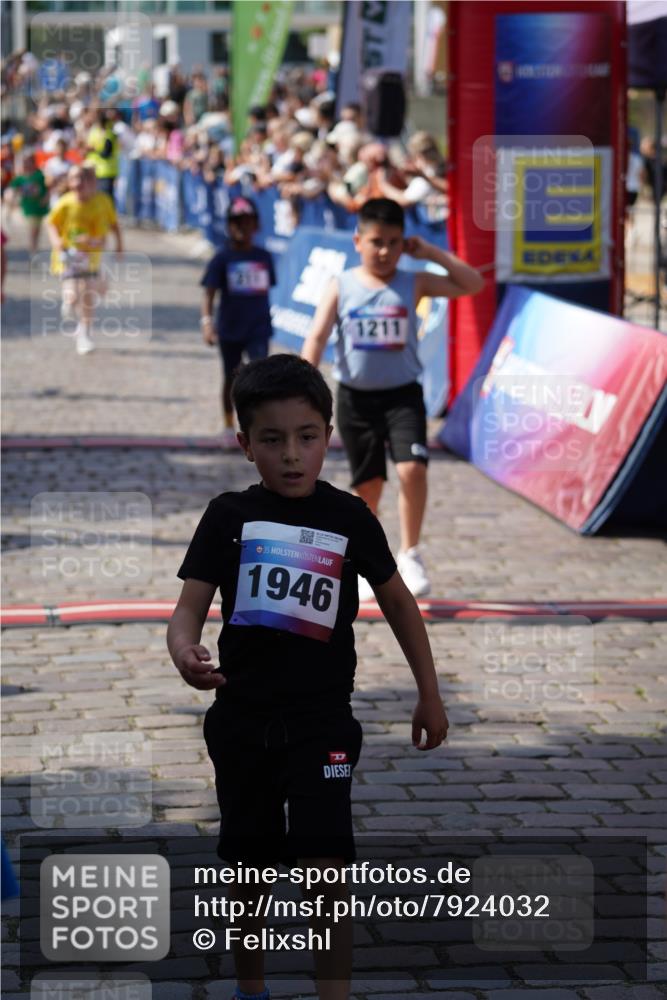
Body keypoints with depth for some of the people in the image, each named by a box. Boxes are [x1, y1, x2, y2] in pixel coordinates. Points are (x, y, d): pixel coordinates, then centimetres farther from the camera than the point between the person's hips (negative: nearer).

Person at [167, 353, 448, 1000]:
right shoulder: (229, 517, -2)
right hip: (241, 719, 2)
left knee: (325, 869, -11)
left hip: (322, 720, -1)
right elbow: (189, 608, -8)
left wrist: (429, 694, 12)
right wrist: (185, 653, -31)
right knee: (248, 867, 13)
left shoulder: (349, 518, -2)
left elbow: (397, 601, 10)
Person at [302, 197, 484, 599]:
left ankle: (410, 555, -5)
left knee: (412, 469, -20)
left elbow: (473, 283, -6)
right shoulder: (342, 287, -2)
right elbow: (317, 337, -7)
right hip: (356, 397, 1)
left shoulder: (413, 284, -1)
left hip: (403, 394, -1)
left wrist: (431, 252, -7)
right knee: (368, 485, 8)